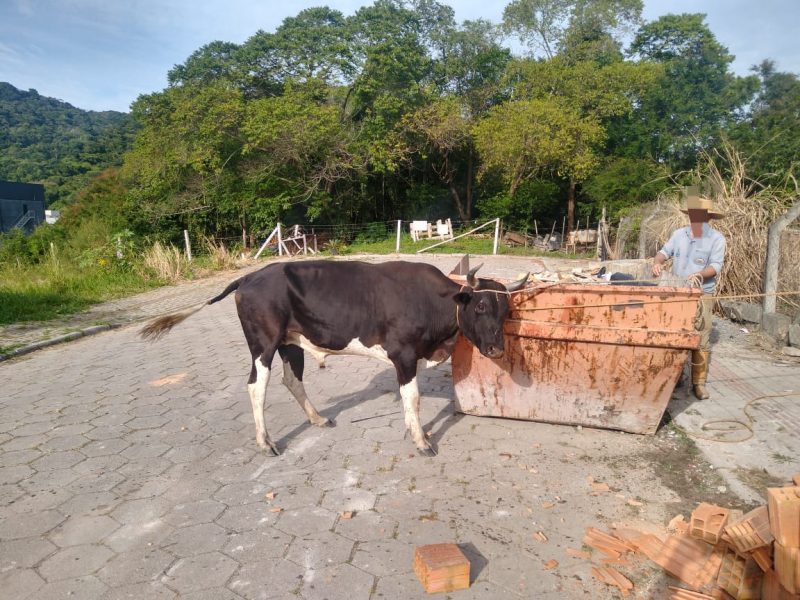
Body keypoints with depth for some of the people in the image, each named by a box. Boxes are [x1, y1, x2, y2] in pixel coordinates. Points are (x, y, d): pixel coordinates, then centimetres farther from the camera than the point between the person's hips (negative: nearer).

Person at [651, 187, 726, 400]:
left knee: (700, 341, -2)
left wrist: (699, 274, -30)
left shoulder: (716, 238, -5)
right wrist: (657, 262, -15)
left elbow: (716, 266, -12)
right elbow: (664, 251, 8)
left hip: (702, 295, -3)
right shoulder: (679, 234, 5)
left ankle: (699, 383, 8)